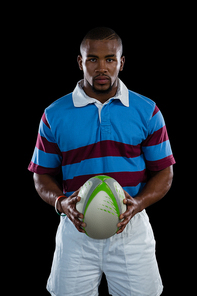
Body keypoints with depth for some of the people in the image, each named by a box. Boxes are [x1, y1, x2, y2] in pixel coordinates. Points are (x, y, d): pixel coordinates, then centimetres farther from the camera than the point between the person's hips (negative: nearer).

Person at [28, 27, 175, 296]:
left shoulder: (147, 112, 1)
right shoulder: (55, 115, 1)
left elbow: (164, 173, 3)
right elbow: (42, 175, 6)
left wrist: (137, 203, -15)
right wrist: (61, 202, -14)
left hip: (130, 227, 0)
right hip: (77, 229, 0)